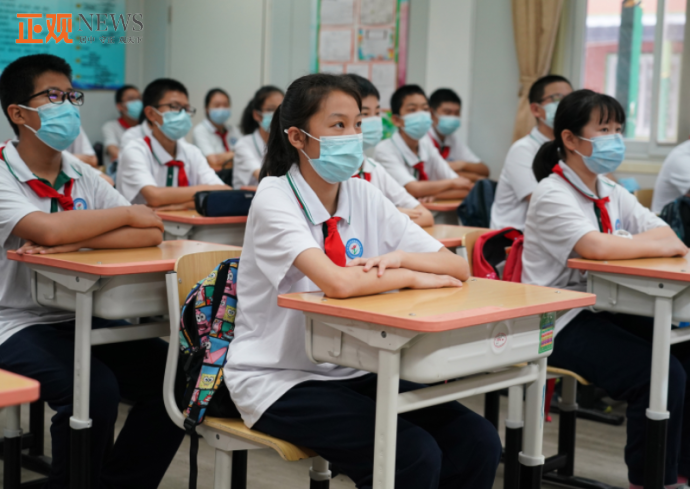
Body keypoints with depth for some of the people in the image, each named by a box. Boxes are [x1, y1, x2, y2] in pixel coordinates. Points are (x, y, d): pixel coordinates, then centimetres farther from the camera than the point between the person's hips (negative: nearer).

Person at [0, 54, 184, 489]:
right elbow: (48, 230, -28)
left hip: (80, 320, 6)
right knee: (96, 388, -30)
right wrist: (127, 214, -13)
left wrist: (72, 241, -21)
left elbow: (151, 234, -5)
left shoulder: (82, 177, 8)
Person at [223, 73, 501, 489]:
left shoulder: (363, 196, 5)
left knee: (478, 443, -12)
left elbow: (458, 268, 0)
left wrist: (398, 257, -19)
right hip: (279, 381, -6)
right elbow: (337, 282, -31)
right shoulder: (274, 198, -12)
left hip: (350, 372, 6)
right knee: (413, 455, -24)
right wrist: (413, 277, -15)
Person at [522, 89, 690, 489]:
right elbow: (596, 247, -28)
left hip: (604, 311, 8)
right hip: (562, 321, -8)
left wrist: (626, 244, -17)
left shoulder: (610, 193, 14)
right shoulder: (553, 195, -11)